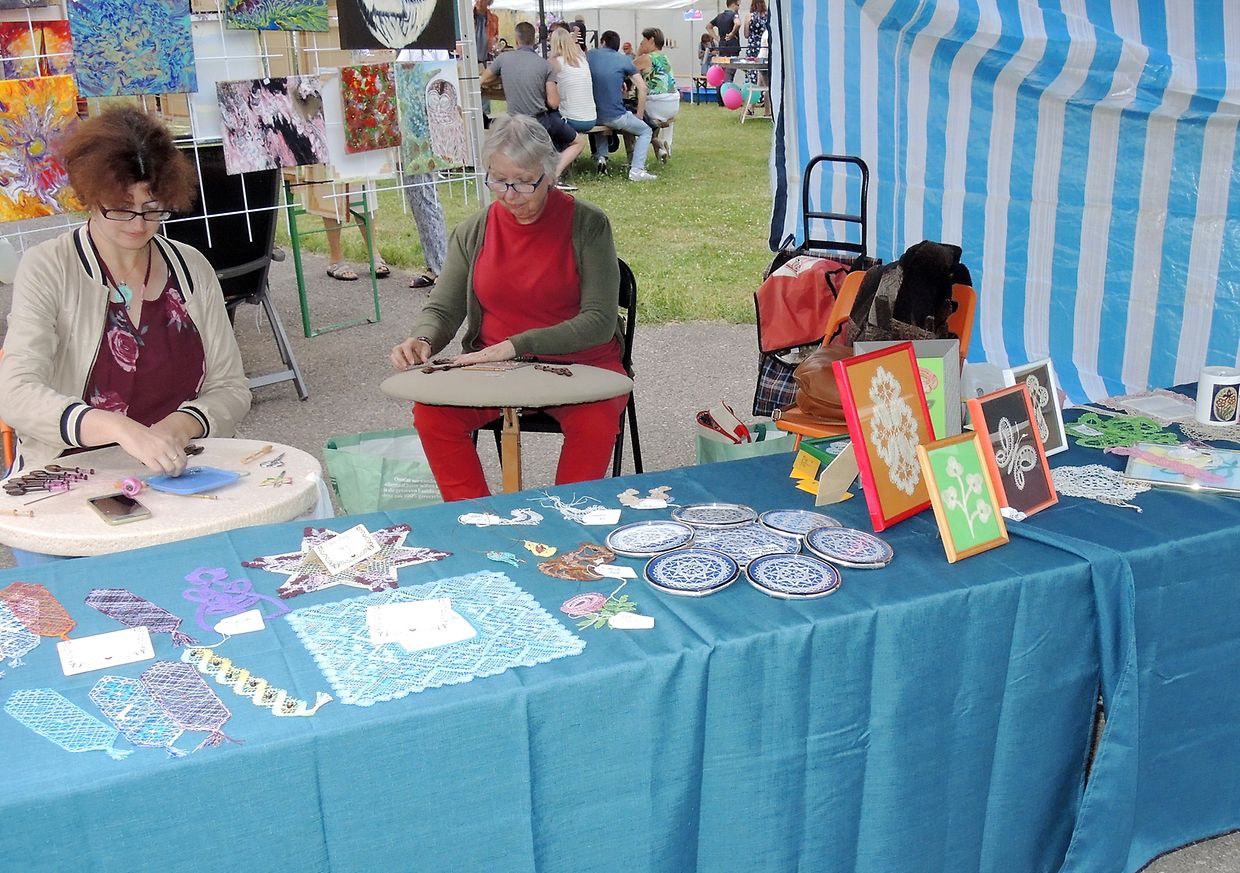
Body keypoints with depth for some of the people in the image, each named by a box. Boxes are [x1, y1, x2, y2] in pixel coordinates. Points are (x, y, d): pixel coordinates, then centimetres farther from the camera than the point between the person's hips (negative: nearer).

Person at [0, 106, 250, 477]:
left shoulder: (192, 269, 10)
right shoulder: (47, 269, -2)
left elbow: (231, 389, 11)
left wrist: (179, 426, -10)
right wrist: (121, 429, -31)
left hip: (181, 471, 3)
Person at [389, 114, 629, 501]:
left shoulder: (587, 224, -6)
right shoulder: (473, 232, 5)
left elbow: (599, 320, -13)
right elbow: (442, 309, 9)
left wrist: (517, 345, -22)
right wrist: (422, 341, -15)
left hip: (579, 364, -3)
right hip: (493, 369, 3)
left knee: (596, 420, -33)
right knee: (431, 411, -22)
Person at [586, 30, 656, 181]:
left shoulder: (590, 55, 7)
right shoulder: (624, 60, 2)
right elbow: (642, 87, -4)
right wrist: (639, 115, 4)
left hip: (593, 116, 4)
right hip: (615, 117, -3)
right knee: (645, 131, 16)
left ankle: (601, 157, 20)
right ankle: (636, 170, -4)